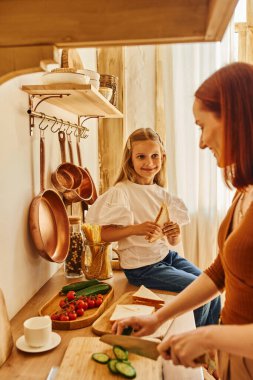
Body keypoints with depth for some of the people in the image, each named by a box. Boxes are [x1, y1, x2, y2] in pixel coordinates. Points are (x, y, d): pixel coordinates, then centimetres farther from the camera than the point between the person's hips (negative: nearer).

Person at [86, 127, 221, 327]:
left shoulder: (162, 194, 4)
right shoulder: (121, 192, -14)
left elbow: (173, 241, 8)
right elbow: (100, 233, -18)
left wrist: (175, 235, -15)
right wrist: (135, 229, -29)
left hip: (167, 255, 7)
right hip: (142, 267, -6)